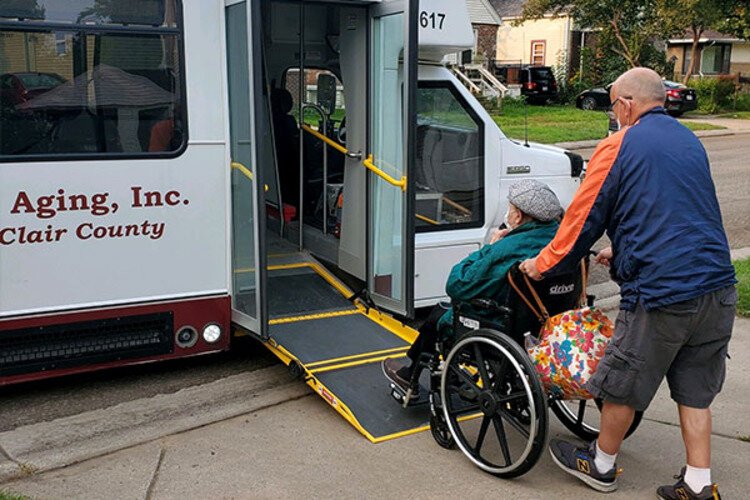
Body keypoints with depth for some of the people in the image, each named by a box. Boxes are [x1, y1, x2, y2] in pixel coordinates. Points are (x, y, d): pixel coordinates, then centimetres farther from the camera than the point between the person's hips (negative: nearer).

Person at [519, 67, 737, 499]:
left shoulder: (619, 147, -5)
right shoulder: (690, 142, 17)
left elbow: (584, 217, -2)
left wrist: (542, 265, 12)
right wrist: (621, 254, 34)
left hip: (662, 293, -7)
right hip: (719, 289, 7)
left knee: (622, 385, 12)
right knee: (695, 390, 17)